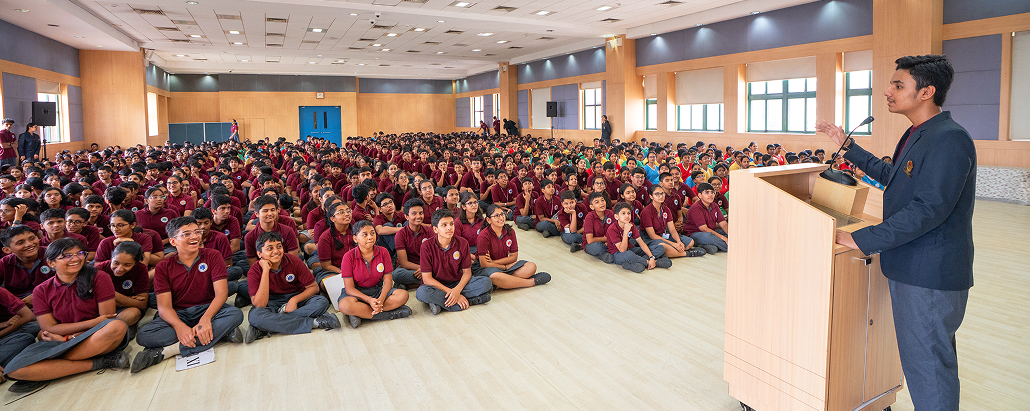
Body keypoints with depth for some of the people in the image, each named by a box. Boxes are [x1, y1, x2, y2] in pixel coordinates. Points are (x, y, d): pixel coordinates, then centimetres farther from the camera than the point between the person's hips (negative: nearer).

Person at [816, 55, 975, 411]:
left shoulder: (949, 140, -20)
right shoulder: (916, 135, 12)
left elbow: (929, 209, -26)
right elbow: (889, 175, 28)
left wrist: (862, 240, -25)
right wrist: (846, 145, 26)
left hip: (931, 275, -10)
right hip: (909, 268, 10)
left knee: (927, 362, 1)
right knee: (934, 357, 22)